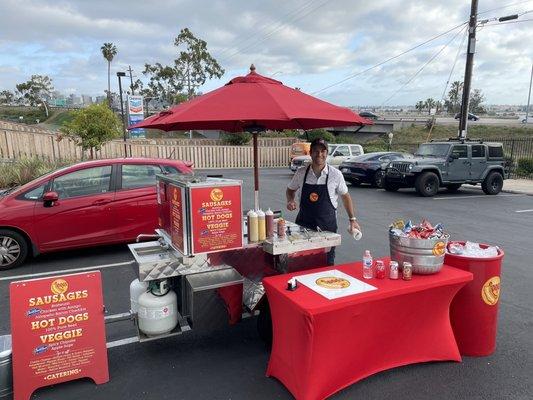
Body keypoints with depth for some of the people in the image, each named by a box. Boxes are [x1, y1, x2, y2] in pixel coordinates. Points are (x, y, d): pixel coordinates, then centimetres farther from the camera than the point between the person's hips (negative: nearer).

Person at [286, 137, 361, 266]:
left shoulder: (336, 174, -6)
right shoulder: (301, 172, -2)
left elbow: (345, 196, 6)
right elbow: (291, 189, 15)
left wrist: (352, 219, 6)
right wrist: (290, 200, -6)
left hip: (327, 225, -1)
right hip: (304, 223, 1)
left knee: (327, 263, 7)